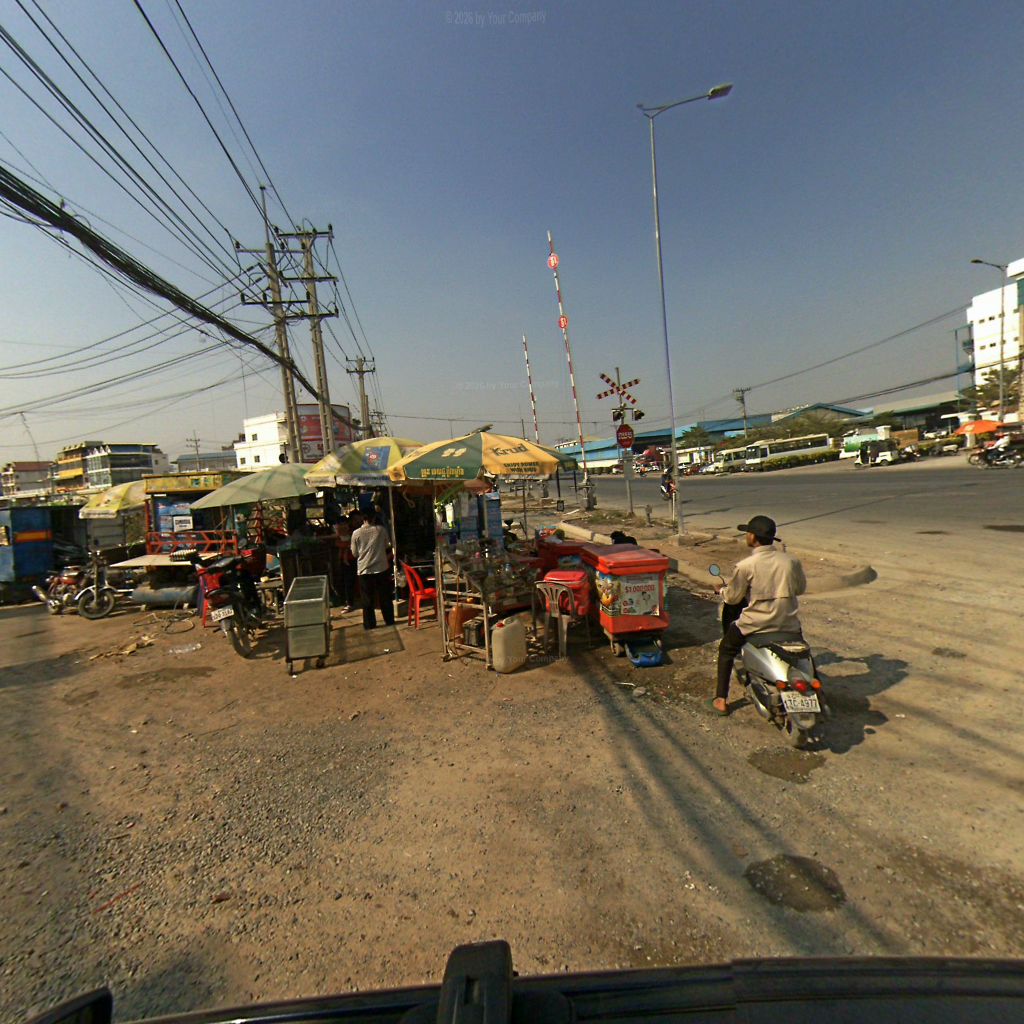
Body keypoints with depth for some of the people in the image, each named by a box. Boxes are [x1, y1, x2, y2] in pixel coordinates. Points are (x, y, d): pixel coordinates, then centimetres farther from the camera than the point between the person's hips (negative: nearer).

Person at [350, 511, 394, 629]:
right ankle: (390, 622, 22)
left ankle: (370, 626, 13)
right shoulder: (381, 530, -5)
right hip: (382, 569, 1)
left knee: (367, 601, 8)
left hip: (364, 571, -1)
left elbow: (354, 554, 1)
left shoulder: (356, 533, -7)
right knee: (385, 598, 14)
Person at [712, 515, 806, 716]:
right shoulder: (791, 561, -2)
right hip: (788, 623, 4)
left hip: (756, 624, -4)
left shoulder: (746, 565, -15)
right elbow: (801, 588, 14)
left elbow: (732, 597, -5)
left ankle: (721, 700, 17)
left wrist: (722, 589, 16)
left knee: (726, 650, 20)